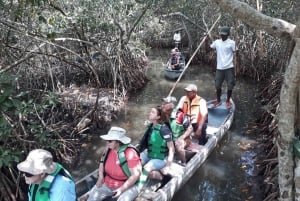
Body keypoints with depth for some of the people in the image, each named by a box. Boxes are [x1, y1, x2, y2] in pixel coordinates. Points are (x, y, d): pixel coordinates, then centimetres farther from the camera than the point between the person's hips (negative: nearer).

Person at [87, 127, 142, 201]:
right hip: (107, 184, 6)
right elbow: (102, 161, 14)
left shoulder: (130, 153, -23)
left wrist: (122, 189, -23)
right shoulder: (108, 149, -5)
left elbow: (136, 174, -22)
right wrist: (101, 177, -2)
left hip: (127, 186, -5)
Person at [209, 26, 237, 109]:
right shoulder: (217, 42, 5)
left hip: (229, 68, -3)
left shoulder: (231, 43, -5)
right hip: (219, 68, 3)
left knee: (230, 85, 4)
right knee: (217, 85, 9)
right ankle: (218, 100, 27)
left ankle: (228, 101, 23)